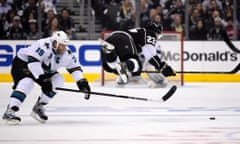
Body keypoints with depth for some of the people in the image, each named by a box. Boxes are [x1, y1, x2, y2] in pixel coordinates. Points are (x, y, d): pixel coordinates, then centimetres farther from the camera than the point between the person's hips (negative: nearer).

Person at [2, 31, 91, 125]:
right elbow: (32, 61, -43)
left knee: (58, 80, -9)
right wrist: (42, 78, -47)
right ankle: (9, 112, -37)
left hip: (44, 69, 8)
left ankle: (39, 107, 1)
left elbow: (74, 67, 0)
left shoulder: (66, 53, -10)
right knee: (27, 82, -33)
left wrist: (82, 82, -12)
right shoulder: (44, 46, -34)